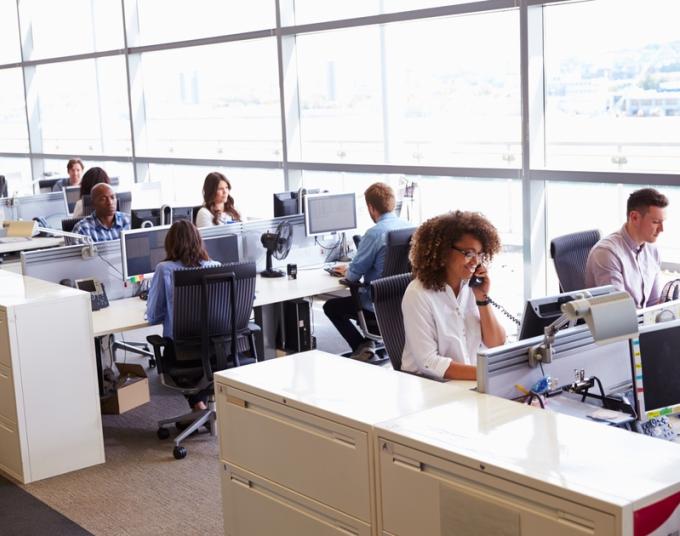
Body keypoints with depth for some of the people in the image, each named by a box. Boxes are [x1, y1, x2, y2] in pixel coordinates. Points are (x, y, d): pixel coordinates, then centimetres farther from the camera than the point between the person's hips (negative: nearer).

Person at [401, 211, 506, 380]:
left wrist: (482, 299, -8)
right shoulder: (418, 294, -14)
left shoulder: (472, 286, 2)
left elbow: (497, 345, 3)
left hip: (471, 384, 6)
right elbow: (428, 363, -19)